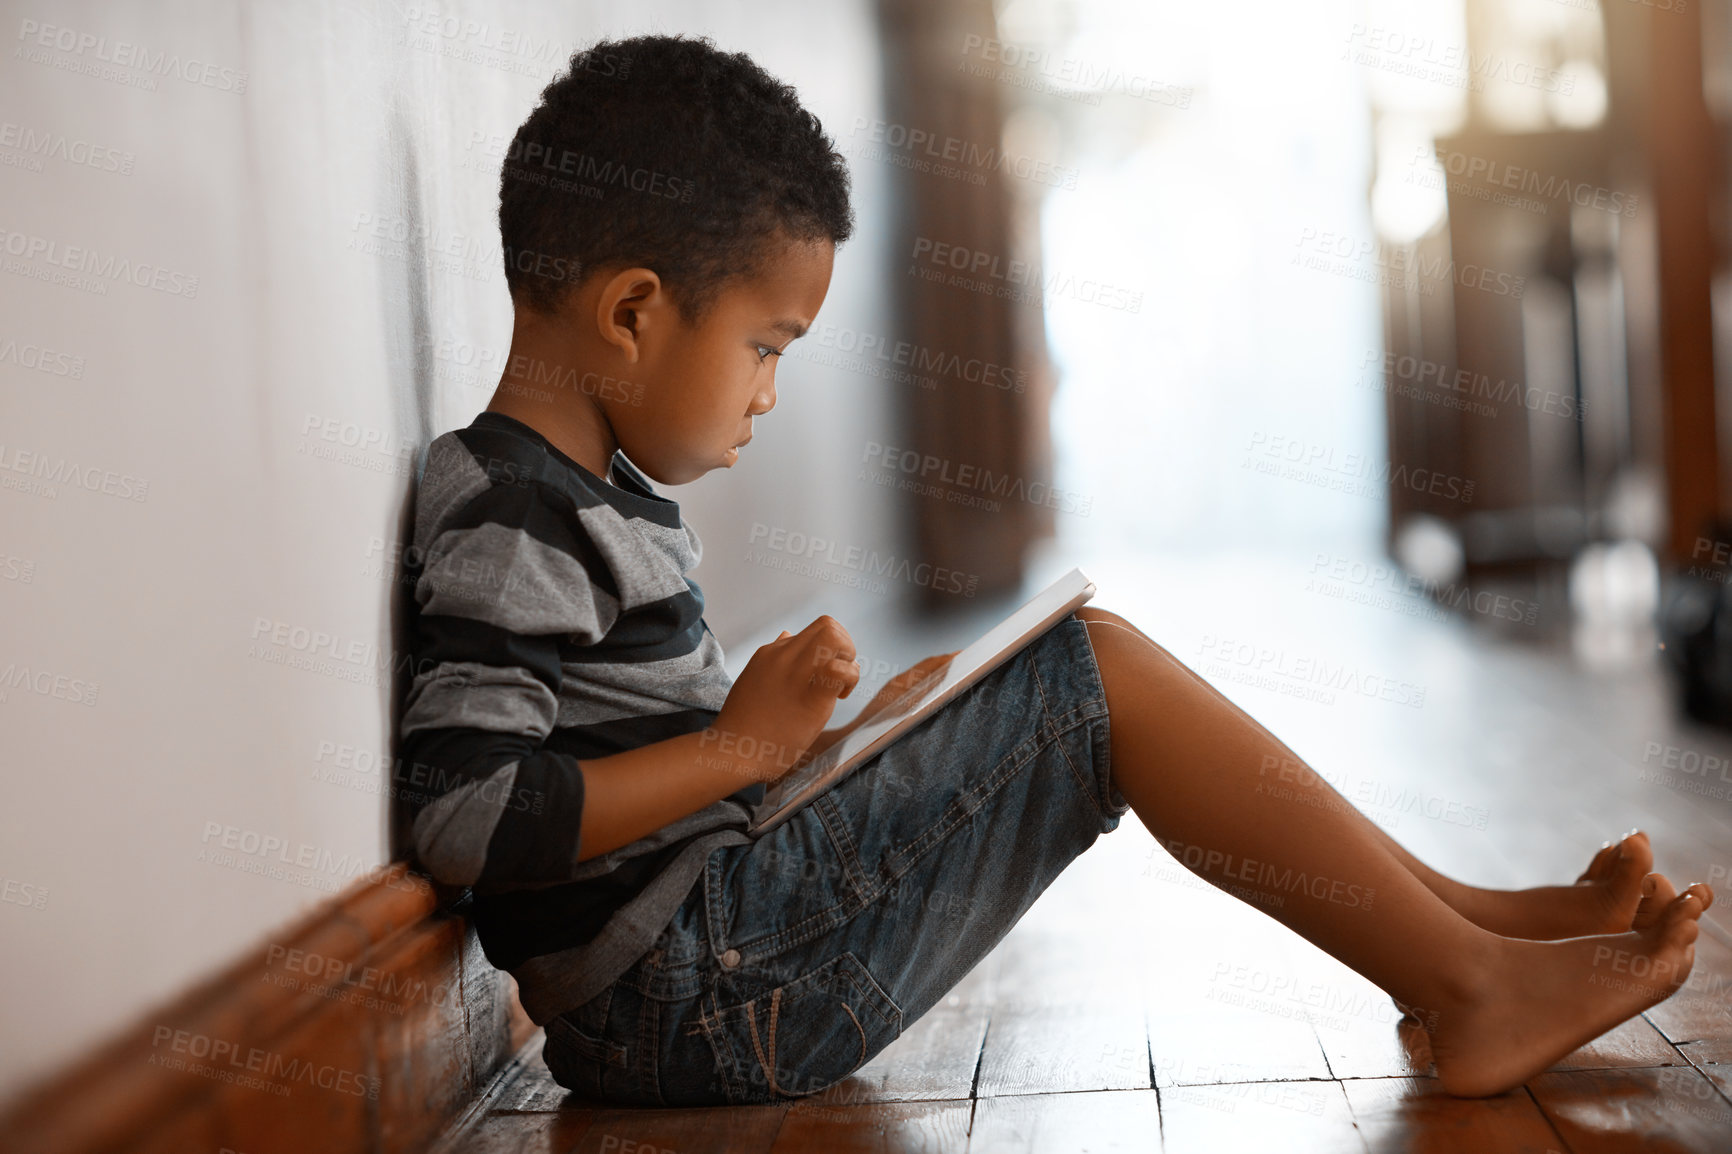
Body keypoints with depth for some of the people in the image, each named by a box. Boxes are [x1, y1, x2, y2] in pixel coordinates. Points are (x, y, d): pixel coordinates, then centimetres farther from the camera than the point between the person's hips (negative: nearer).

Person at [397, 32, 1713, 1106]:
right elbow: (468, 815, -25)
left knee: (1066, 708, 12)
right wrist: (743, 743, -18)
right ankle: (1469, 983, -6)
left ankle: (1464, 910, 12)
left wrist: (829, 739, 11)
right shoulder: (507, 517, -16)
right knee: (1098, 671, -14)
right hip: (688, 993, -11)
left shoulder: (595, 496, 16)